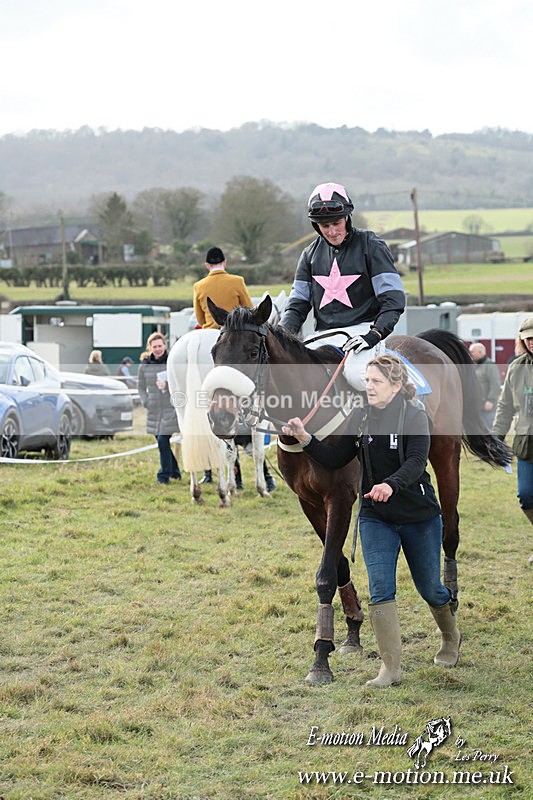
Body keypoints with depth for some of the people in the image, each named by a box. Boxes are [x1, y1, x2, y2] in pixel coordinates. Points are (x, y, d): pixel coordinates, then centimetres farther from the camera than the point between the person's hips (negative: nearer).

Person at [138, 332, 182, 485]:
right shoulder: (144, 365, 7)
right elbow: (141, 386, 18)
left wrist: (167, 385, -19)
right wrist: (145, 402, 5)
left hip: (171, 408, -5)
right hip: (154, 410, 5)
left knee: (163, 441, -13)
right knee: (161, 442, 12)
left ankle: (164, 475, -3)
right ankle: (174, 471, 28)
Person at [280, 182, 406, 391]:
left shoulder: (371, 246, 0)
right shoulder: (312, 253, 14)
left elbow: (393, 298, -6)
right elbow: (298, 303, 16)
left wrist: (375, 334, -20)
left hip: (362, 328, -5)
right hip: (323, 336, 5)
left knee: (356, 373, -35)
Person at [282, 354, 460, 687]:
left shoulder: (415, 416, -12)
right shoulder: (361, 420, 2)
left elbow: (416, 462, -26)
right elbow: (335, 459, 5)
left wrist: (391, 484, -44)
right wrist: (306, 439, -11)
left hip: (420, 516, -3)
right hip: (375, 518, 3)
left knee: (429, 587, 11)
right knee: (381, 588, -10)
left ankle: (451, 638, 42)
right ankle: (391, 668, -8)